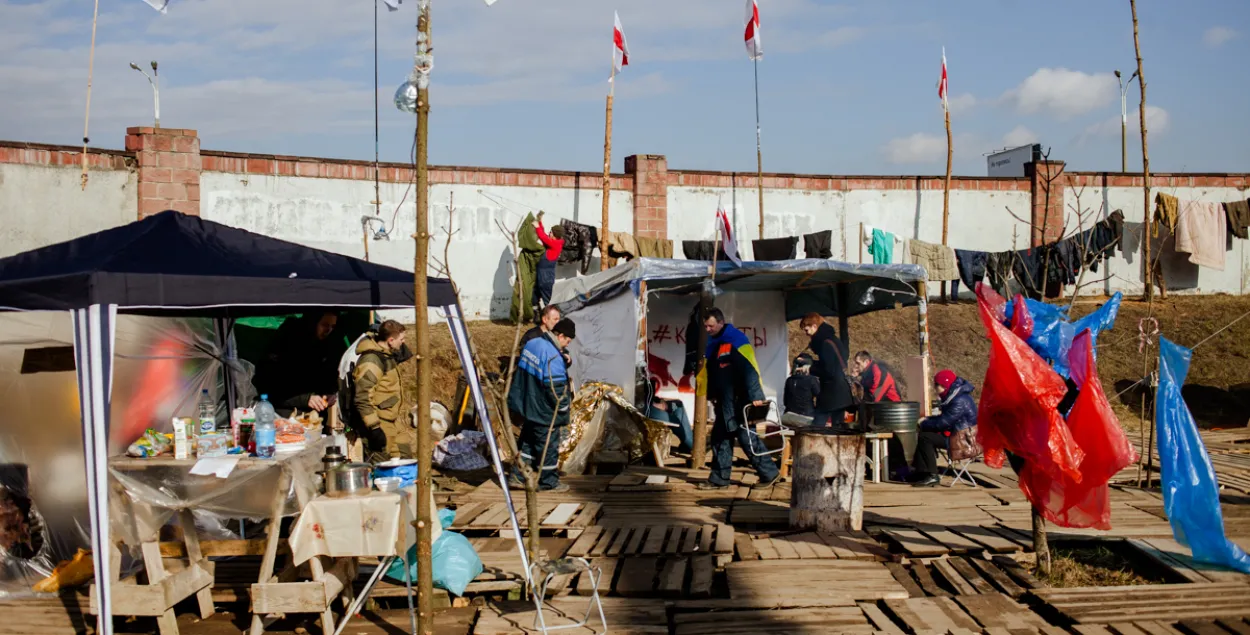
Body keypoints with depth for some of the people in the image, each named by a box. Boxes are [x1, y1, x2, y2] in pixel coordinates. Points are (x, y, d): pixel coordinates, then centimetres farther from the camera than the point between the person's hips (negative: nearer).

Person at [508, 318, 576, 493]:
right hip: (544, 412, -9)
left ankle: (517, 477, 24)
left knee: (527, 442, 20)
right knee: (548, 446, 6)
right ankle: (549, 482, 18)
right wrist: (564, 407, -9)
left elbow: (522, 373, 15)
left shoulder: (531, 344, 4)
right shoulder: (553, 357, -25)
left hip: (526, 407, 9)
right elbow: (556, 388, -24)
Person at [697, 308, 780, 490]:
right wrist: (712, 395, 19)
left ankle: (769, 472, 4)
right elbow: (710, 371, 22)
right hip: (724, 402, 8)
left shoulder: (736, 340, -14)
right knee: (720, 438, 10)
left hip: (739, 401, -8)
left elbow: (750, 369, -21)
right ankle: (719, 478, 17)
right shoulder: (712, 343, 13)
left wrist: (756, 396, -26)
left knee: (746, 436, -6)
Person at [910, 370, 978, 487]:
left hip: (964, 441, -11)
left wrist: (924, 423, -8)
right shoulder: (955, 397, 12)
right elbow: (945, 417, 19)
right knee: (924, 433, 11)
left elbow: (943, 422, -23)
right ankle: (920, 472, 11)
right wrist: (927, 419, 4)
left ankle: (932, 476, -12)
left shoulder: (960, 401, -22)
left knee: (924, 438, -15)